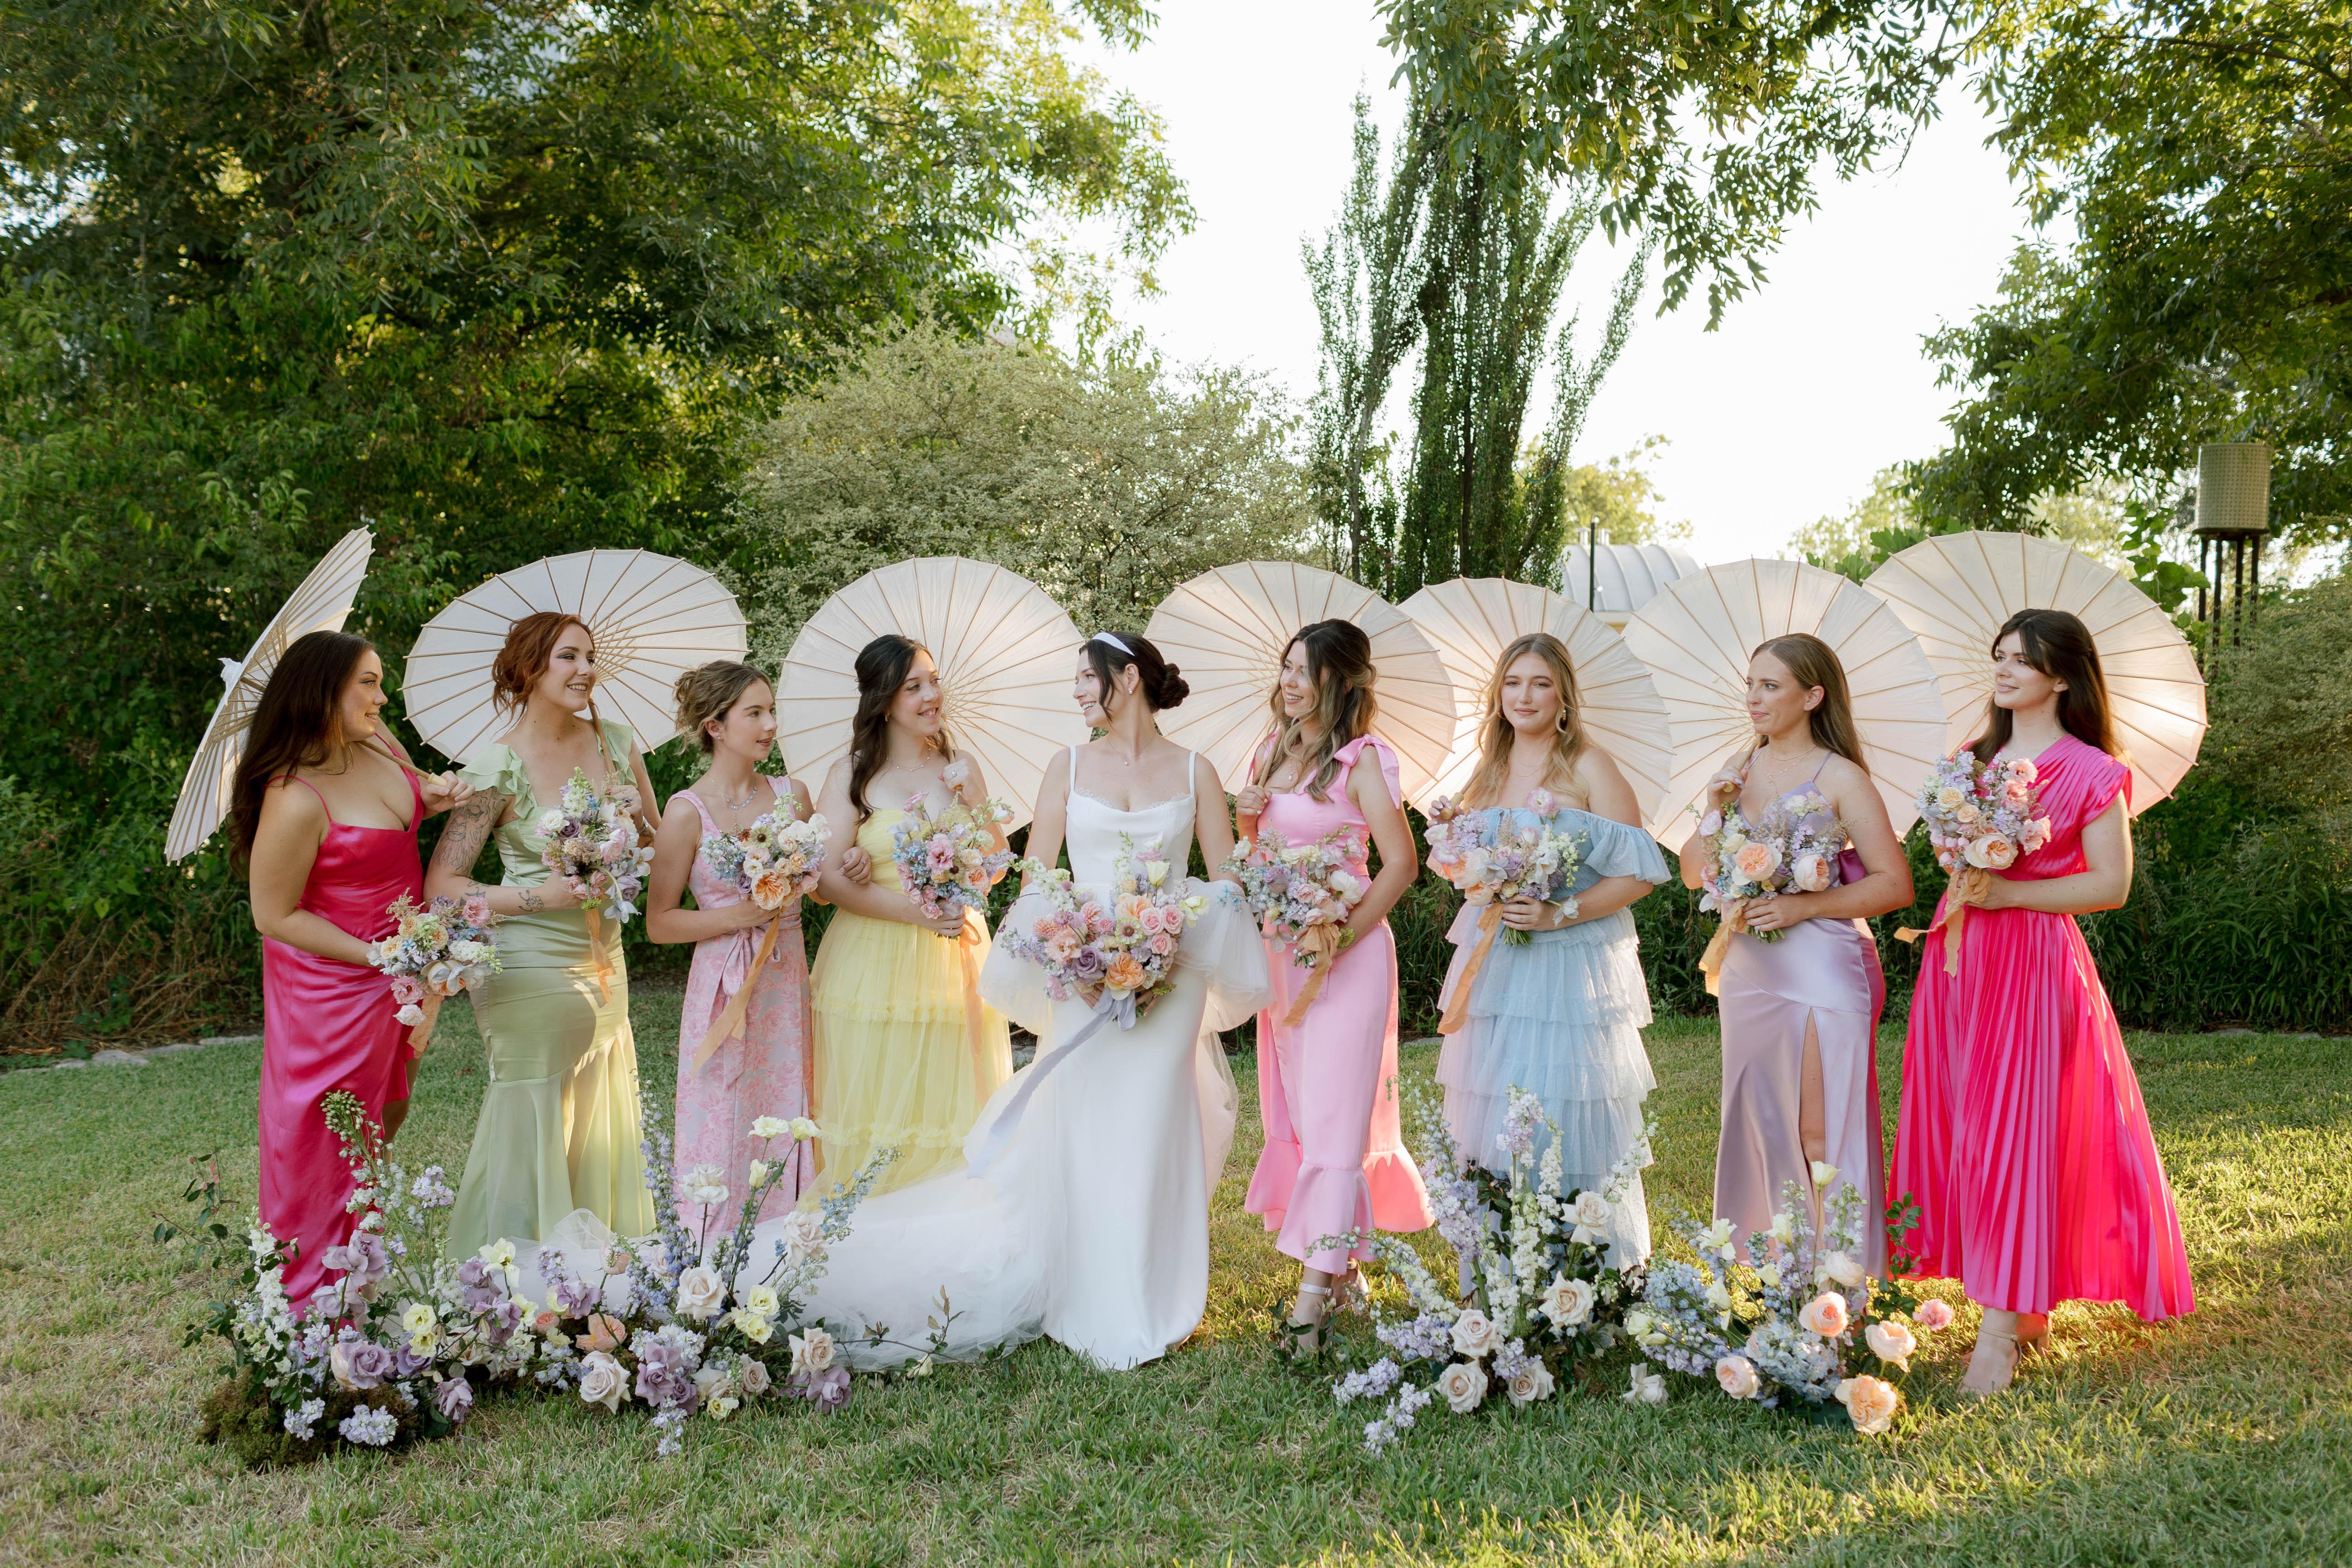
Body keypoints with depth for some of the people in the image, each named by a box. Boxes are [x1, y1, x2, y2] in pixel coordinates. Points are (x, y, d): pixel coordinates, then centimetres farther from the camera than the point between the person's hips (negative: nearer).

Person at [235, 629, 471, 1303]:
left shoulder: (375, 741, -5)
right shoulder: (296, 800, -29)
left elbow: (409, 793, 17)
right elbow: (274, 916, -21)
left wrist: (433, 796, -7)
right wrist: (378, 956, -22)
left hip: (397, 972, 8)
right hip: (334, 986, -8)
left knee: (387, 1114, 22)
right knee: (333, 1140, 7)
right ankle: (314, 1302, 27)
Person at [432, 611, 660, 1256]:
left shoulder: (616, 742, 5)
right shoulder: (501, 767, -11)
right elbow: (442, 885, -11)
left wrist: (636, 819, -8)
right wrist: (545, 896, -19)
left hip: (602, 963, 6)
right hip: (531, 973, -6)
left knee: (601, 1137, 11)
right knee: (532, 1136, -3)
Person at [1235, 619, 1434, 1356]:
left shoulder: (1360, 761, -11)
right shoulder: (1275, 750, 11)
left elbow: (1401, 864, -15)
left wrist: (1340, 943, -17)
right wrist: (1246, 819, -2)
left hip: (1346, 949, -8)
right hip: (1279, 944, 8)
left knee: (1332, 1114, -8)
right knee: (1291, 1108, 11)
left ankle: (1314, 1292, -9)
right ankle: (1345, 1266, 23)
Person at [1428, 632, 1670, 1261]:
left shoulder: (1588, 768, -6)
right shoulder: (1492, 770, 14)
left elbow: (1640, 873, -10)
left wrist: (1560, 914, -19)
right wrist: (1451, 831, 6)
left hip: (1570, 967, -6)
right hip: (1497, 965, 6)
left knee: (1567, 1118, -7)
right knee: (1497, 1122, 6)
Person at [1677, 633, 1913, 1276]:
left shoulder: (1840, 778, -8)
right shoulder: (1738, 771, 9)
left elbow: (1895, 883, -10)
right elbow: (1693, 875, 11)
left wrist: (1803, 906, -18)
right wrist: (1714, 815, -5)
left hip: (1822, 967, -6)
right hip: (1747, 966, 6)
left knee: (1821, 1136, -2)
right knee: (1759, 1123, 13)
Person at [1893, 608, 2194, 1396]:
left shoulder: (2092, 773, -5)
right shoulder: (1975, 759, 13)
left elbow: (2111, 885, -9)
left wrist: (2008, 893, -15)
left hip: (2035, 963, -6)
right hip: (1958, 956, 6)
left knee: (2013, 1132, -7)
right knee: (1962, 1126, 6)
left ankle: (2000, 1328, -2)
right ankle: (2028, 1308, 18)